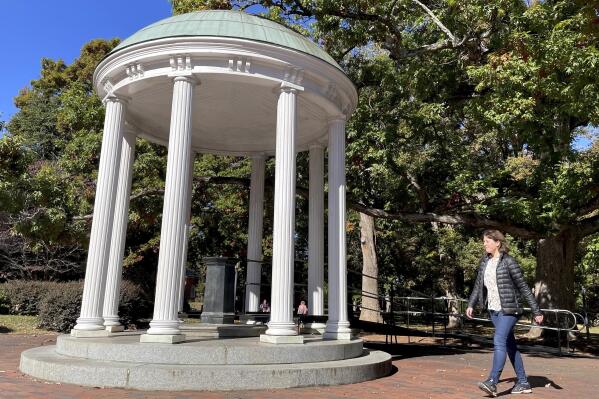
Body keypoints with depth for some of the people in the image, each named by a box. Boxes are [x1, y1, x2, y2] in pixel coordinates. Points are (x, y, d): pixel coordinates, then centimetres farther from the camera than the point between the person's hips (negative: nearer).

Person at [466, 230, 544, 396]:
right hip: (493, 310, 7)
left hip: (508, 310, -7)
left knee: (499, 341, -17)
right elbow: (478, 285, 13)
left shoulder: (509, 261, -12)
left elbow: (523, 287, -9)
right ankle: (523, 383, 23)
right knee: (510, 345, 13)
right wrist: (471, 304, 4)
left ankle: (492, 382, -19)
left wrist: (536, 311, -6)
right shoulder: (485, 262, 7)